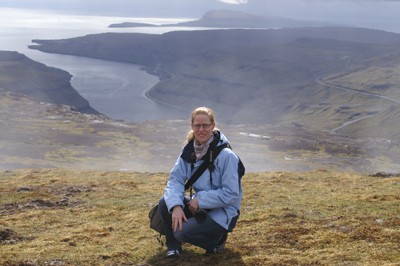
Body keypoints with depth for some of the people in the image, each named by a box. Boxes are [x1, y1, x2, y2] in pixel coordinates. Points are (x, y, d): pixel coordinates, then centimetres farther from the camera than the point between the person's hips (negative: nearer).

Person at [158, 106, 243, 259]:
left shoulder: (226, 155, -22)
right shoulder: (189, 150, -3)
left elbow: (231, 194, -22)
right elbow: (176, 179, -7)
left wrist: (200, 200, -20)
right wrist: (176, 205, -24)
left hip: (223, 212, -6)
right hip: (199, 204, 6)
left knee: (183, 232, -24)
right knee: (165, 204, -14)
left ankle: (217, 240, 4)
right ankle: (173, 246, 6)